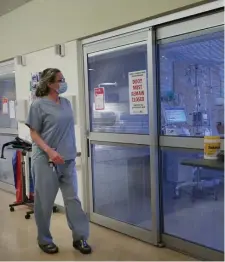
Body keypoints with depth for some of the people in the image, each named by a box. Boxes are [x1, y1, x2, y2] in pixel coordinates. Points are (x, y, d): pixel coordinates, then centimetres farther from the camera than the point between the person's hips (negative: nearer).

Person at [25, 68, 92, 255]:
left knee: (73, 199, 8)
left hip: (68, 160, 5)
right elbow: (34, 134, -8)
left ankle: (80, 238, 18)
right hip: (46, 161, -5)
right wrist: (50, 151, -21)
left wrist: (72, 153, 14)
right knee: (45, 202, 7)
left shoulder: (66, 103, 8)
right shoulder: (39, 104, -8)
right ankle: (44, 240, 25)